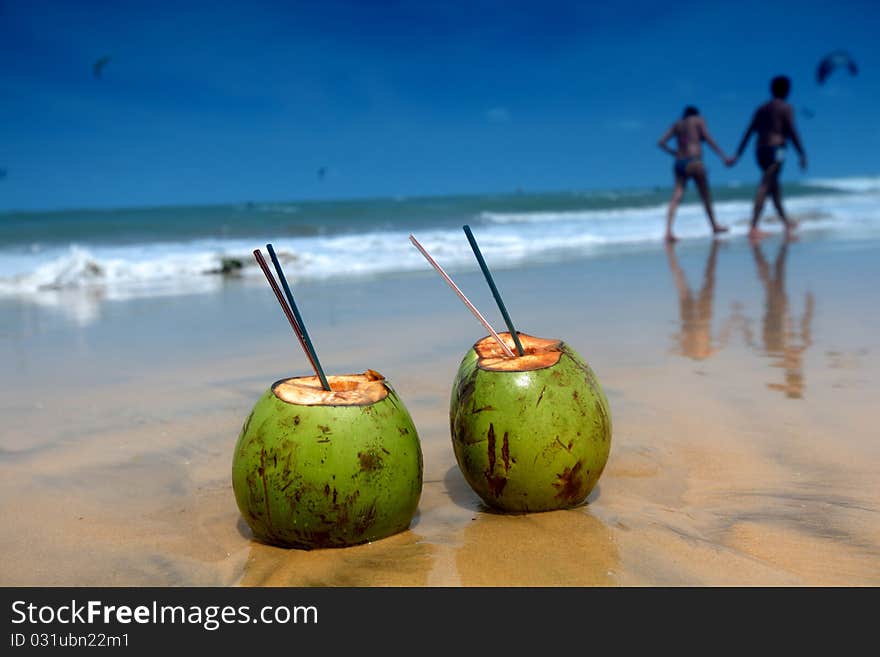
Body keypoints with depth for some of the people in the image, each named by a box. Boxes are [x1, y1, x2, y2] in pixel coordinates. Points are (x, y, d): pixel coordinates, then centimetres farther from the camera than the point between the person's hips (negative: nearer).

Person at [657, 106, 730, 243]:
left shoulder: (677, 124, 20)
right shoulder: (698, 120, 8)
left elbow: (661, 142, 12)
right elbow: (708, 139, -3)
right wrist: (723, 156, -3)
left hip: (679, 163, 4)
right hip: (693, 161, -4)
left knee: (676, 198, -7)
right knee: (706, 196, 9)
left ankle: (668, 231, -20)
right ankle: (714, 226, 18)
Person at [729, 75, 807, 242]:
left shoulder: (761, 109, 17)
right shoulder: (786, 108, -1)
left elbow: (748, 133, 13)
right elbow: (792, 132, -10)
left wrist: (737, 155, 11)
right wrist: (802, 155, -7)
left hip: (760, 150, 7)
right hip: (776, 150, -7)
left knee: (774, 185, 21)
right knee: (764, 187, -14)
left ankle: (785, 221, 34)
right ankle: (753, 228, -22)